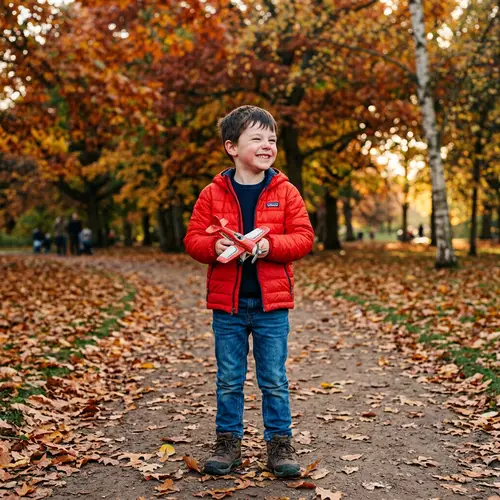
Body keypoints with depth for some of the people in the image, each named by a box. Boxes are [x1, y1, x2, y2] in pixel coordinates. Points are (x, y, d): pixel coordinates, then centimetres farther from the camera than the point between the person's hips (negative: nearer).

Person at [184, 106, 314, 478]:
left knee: (275, 380, 8)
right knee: (229, 380, 11)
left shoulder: (285, 192, 0)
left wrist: (271, 245, -19)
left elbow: (303, 237, -2)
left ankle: (280, 442, 22)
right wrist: (214, 247, -19)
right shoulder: (213, 194, 1)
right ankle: (228, 442, 26)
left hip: (271, 302, 0)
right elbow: (194, 238, 2)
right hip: (227, 303, 1)